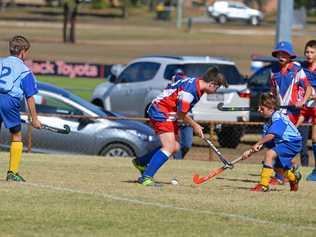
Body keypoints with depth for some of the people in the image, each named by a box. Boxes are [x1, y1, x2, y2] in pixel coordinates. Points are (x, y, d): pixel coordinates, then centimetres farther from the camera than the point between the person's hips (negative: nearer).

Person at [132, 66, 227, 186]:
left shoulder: (196, 83, 3)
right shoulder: (189, 91, -28)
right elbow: (181, 113, -20)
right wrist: (195, 125, -5)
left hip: (169, 115, 10)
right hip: (160, 112, -10)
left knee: (175, 147, 11)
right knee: (169, 147, -18)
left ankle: (141, 162, 23)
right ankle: (146, 177, -20)